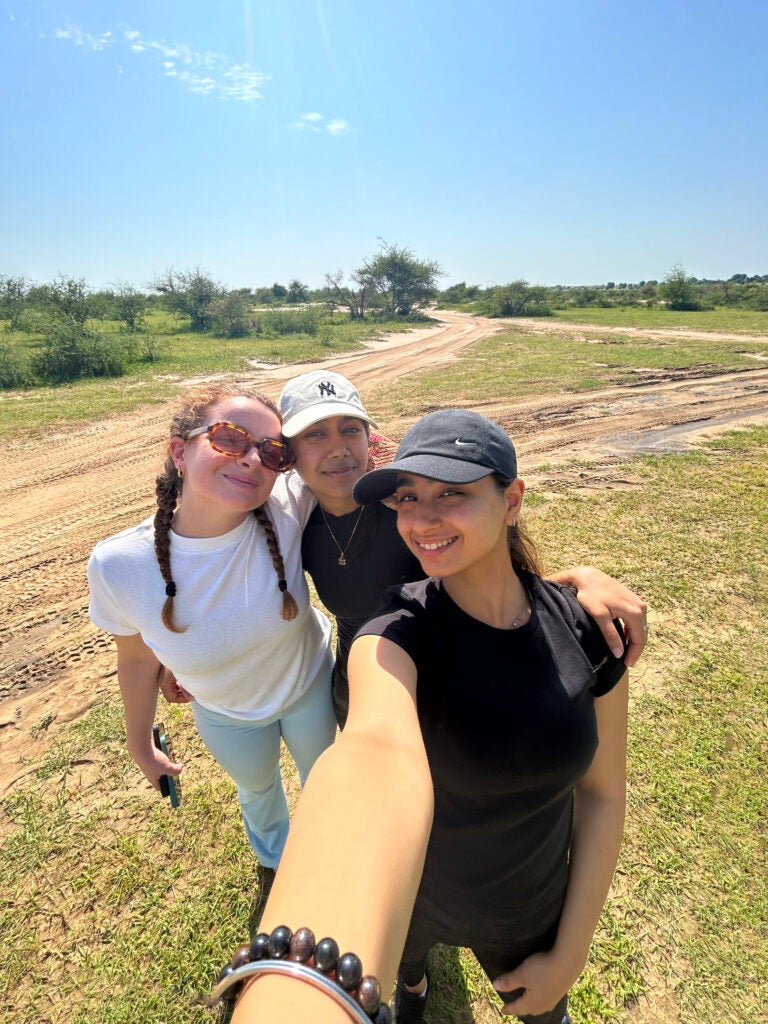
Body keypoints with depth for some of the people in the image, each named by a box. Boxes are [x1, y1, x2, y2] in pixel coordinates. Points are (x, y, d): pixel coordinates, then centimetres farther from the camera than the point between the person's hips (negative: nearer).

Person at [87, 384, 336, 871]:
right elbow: (137, 659, -12)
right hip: (227, 715, 1)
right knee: (258, 788, 33)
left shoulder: (289, 505, -35)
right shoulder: (118, 565, -31)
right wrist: (141, 746, 4)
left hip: (312, 681, 0)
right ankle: (275, 856, 72)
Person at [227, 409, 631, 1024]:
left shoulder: (582, 630, -20)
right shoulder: (399, 633, -32)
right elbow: (376, 754, -54)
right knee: (403, 963, 32)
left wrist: (569, 956, -5)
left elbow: (601, 793, -9)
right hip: (407, 895, -1)